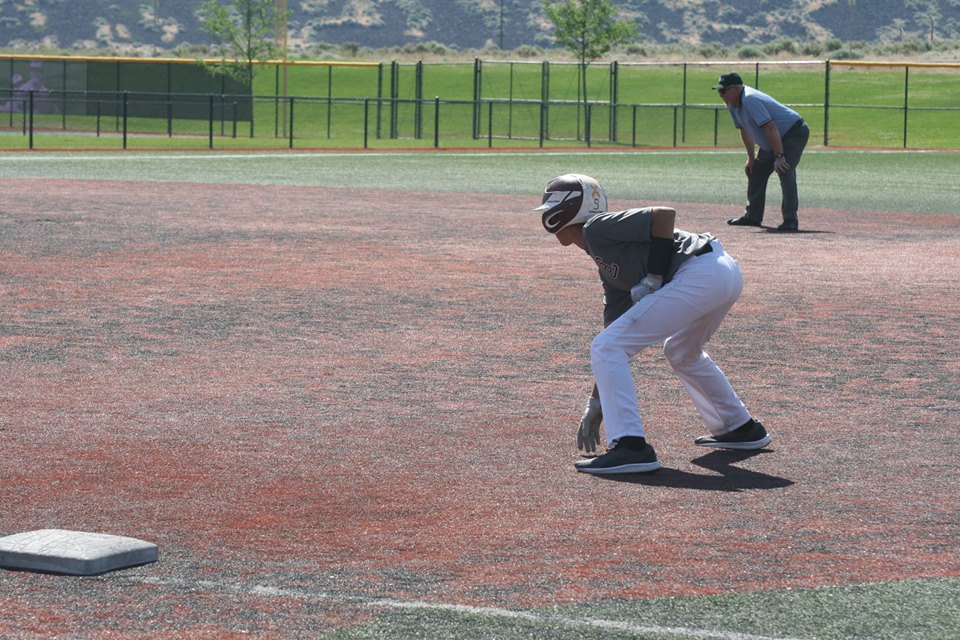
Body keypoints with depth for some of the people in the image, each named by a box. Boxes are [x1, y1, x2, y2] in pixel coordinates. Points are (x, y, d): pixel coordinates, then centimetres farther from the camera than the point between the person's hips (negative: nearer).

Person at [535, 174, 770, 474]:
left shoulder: (597, 228, 1)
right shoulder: (607, 266, 27)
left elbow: (664, 214, -11)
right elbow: (614, 325, 28)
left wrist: (655, 276, -10)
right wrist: (595, 404, 28)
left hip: (697, 275, -10)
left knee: (606, 348, -7)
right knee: (681, 352, 36)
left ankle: (631, 447, -13)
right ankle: (740, 429, 43)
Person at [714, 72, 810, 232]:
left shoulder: (750, 100, -30)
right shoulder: (733, 104, 0)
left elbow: (770, 128, -35)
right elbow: (744, 130, 14)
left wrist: (779, 157, -37)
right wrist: (751, 158, 15)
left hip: (794, 133, -11)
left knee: (784, 170, -26)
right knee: (756, 172, 14)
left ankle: (790, 220, -27)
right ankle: (752, 216, 27)